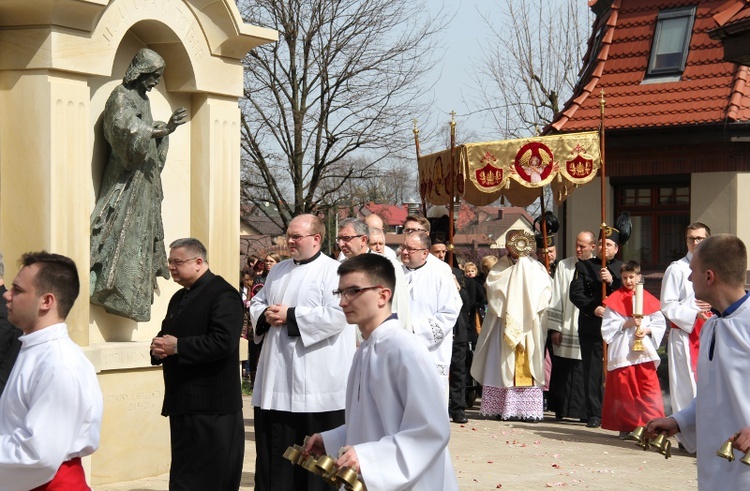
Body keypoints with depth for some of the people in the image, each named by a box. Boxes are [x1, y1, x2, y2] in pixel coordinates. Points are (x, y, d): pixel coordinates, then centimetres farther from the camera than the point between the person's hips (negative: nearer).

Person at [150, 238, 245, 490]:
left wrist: (177, 346, -21)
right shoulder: (178, 298, 20)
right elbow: (166, 336, 24)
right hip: (182, 403, 10)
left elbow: (223, 342, -23)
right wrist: (159, 348, -1)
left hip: (211, 410, -9)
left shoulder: (222, 294, -11)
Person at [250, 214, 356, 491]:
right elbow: (257, 303, 23)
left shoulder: (333, 271, -6)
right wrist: (266, 315, -2)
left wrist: (290, 315, -15)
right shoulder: (278, 271, 18)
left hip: (315, 382, -7)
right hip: (276, 378, 7)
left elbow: (337, 315, -18)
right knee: (275, 450, 9)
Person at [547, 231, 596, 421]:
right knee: (563, 370, 4)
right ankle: (561, 409, 13)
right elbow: (556, 298, 5)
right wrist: (555, 328, 1)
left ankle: (587, 411, 5)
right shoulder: (564, 266, 7)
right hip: (566, 329, 1)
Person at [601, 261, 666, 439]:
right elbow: (607, 327, -2)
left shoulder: (648, 299, 7)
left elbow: (660, 324, 7)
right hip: (622, 353, -1)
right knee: (624, 391, 2)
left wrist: (646, 330, -10)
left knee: (649, 390, -4)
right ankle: (626, 426, 10)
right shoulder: (614, 300, 3)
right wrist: (627, 324, -13)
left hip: (644, 352, 1)